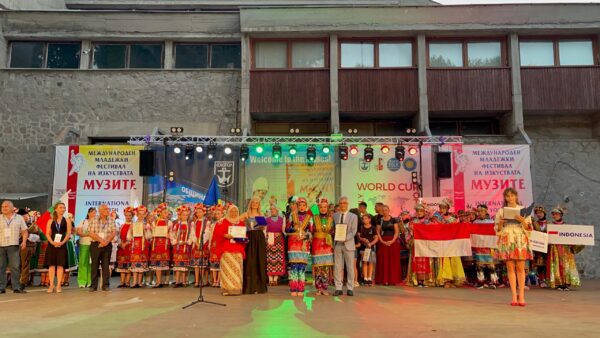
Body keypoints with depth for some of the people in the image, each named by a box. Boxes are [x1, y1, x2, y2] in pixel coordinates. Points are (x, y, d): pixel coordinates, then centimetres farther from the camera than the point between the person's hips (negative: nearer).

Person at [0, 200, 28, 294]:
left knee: (15, 267, -4)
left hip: (13, 245, -2)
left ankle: (16, 287, -1)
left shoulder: (19, 218, 9)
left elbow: (24, 231, 9)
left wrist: (24, 241, -4)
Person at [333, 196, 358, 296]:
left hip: (349, 244, -2)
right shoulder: (335, 215, 10)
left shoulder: (353, 216, 4)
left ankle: (350, 289, 8)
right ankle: (338, 288, 8)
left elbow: (353, 231, -5)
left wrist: (345, 238, -19)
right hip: (337, 244, 2)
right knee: (338, 267, 2)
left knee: (350, 267, 1)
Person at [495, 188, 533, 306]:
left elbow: (528, 228, 6)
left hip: (520, 240, -1)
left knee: (520, 268, -3)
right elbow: (498, 229, 11)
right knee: (510, 268, -1)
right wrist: (501, 223, -9)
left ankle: (521, 296, 1)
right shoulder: (501, 211, 11)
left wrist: (522, 220, -13)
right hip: (506, 241, 1)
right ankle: (514, 296, 2)